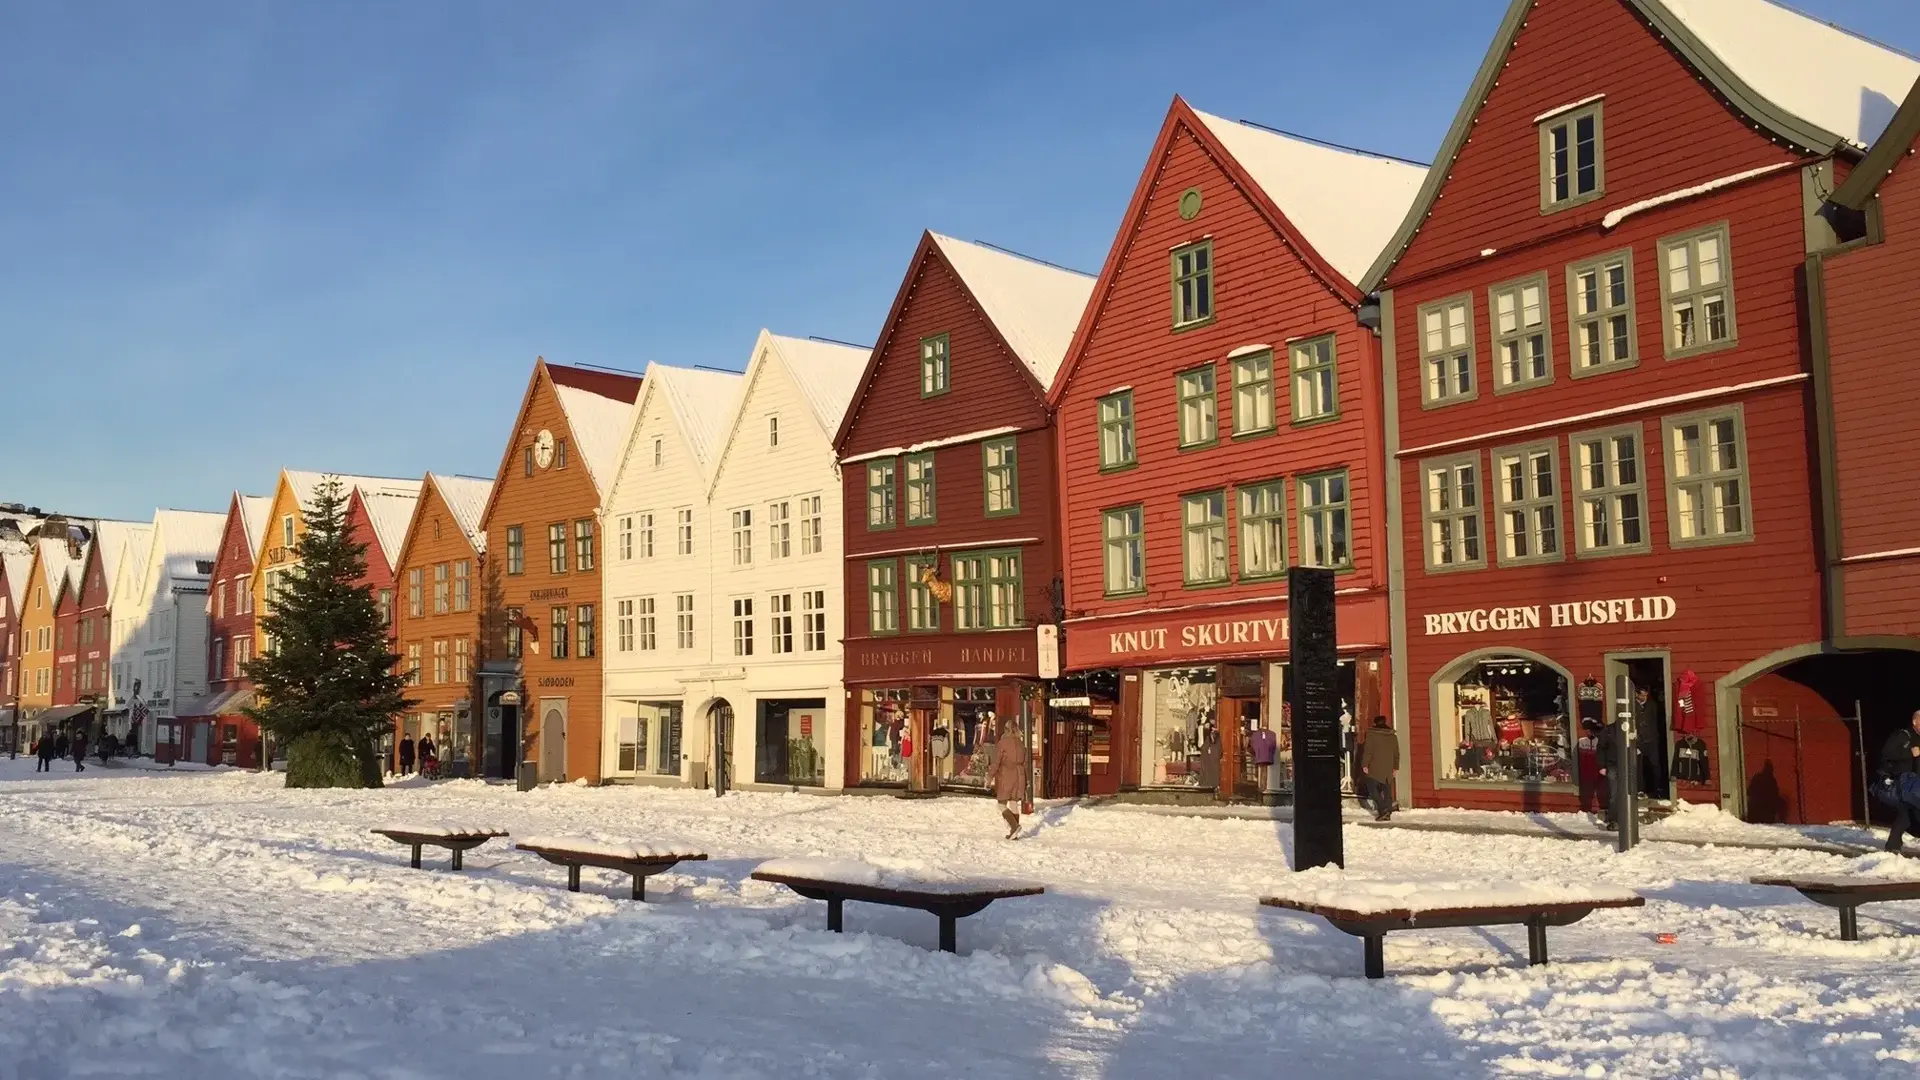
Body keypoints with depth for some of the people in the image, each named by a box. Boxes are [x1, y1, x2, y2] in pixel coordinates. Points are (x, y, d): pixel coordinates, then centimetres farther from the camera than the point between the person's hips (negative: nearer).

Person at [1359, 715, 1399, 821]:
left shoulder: (1371, 734, -5)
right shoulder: (1393, 736, 12)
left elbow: (1368, 751, -10)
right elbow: (1396, 753, 15)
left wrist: (1365, 764, -6)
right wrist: (1395, 767, 21)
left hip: (1375, 768, -5)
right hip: (1388, 769, 5)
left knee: (1372, 788, -1)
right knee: (1387, 790, 8)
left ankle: (1383, 809, -16)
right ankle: (1387, 813, 5)